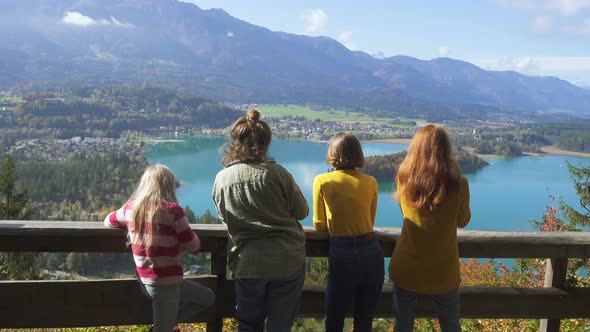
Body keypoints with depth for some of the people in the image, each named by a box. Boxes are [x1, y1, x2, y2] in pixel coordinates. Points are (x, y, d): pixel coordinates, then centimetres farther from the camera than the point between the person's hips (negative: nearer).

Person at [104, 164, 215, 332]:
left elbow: (109, 221, 23)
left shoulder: (130, 208, 1)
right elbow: (193, 246, -10)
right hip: (166, 282, -8)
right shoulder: (172, 210, -19)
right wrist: (189, 232, 11)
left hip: (145, 281, 8)